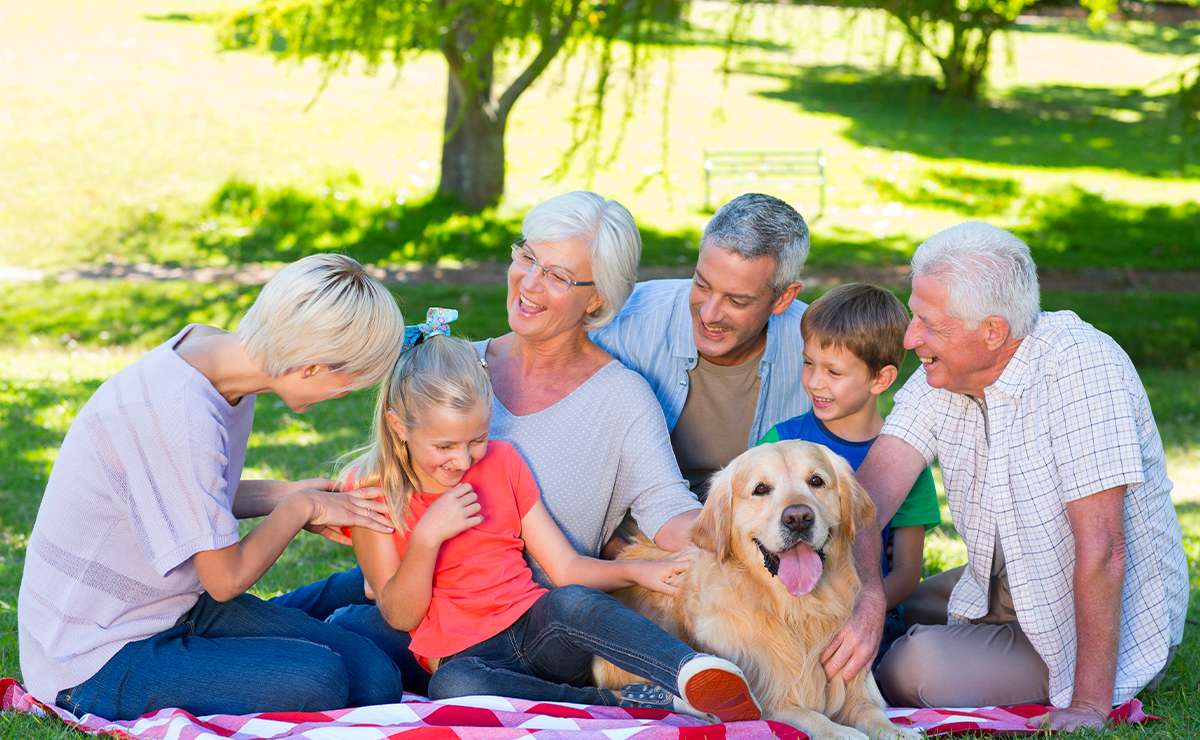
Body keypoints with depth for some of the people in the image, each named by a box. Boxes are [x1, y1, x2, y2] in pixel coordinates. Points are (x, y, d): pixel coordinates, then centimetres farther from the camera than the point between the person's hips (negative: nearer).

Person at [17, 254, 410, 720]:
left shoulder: (212, 348, -3)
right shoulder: (182, 416, -31)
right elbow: (226, 578, -19)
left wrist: (283, 495, 3)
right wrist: (300, 506, -4)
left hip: (179, 606, 8)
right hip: (96, 660, -8)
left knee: (375, 680, -8)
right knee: (315, 681, -26)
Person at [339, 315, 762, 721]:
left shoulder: (501, 463, 11)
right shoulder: (372, 489, 1)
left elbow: (565, 568, 8)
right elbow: (401, 615, -2)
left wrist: (636, 571, -10)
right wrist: (427, 537, -16)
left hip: (537, 629, 3)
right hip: (464, 656, -2)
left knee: (571, 602, -33)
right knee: (452, 685, -39)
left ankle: (694, 674, -54)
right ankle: (623, 706, -37)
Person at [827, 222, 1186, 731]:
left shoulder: (1080, 366, -28)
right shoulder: (940, 373, -6)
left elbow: (1101, 547, -30)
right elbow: (871, 489, -18)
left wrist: (1089, 707, -31)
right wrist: (865, 593, -39)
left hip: (1107, 628, -7)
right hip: (996, 595, 7)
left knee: (917, 670, -22)